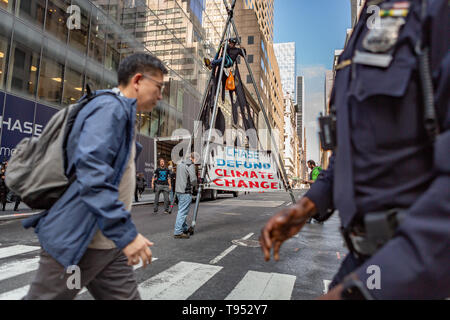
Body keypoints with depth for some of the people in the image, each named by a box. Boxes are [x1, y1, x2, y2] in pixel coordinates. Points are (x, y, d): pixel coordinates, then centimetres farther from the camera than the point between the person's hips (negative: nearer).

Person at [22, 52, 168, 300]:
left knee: (127, 296, 10)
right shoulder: (110, 108, -15)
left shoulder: (123, 114, 15)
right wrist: (126, 233, -28)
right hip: (78, 242, -9)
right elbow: (91, 174, -27)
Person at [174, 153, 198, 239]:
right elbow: (193, 179, -20)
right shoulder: (191, 165, -12)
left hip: (179, 191, 9)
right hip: (186, 192, -9)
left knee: (181, 211, 17)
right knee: (183, 212, -5)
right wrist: (195, 185, 1)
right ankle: (178, 232, -3)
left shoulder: (180, 164, 16)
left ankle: (185, 228, 29)